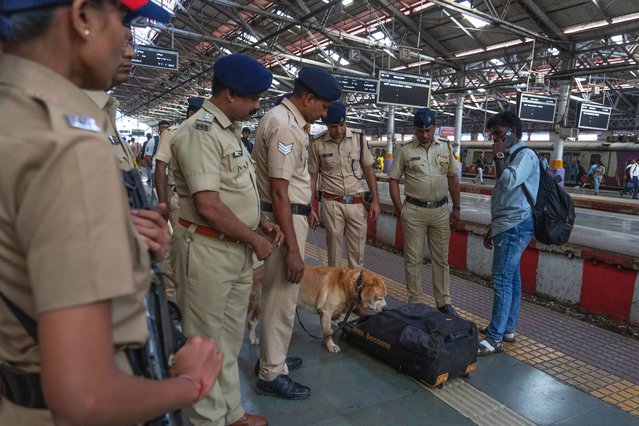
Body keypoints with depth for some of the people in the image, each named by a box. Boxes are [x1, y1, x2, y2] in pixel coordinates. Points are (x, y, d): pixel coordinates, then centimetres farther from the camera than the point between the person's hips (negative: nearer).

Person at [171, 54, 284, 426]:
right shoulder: (200, 131, -17)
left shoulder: (229, 131, 13)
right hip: (208, 251, -9)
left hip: (238, 249, 10)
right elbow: (208, 205, -24)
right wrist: (255, 239, -13)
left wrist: (262, 222, 8)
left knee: (231, 339, 20)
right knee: (206, 341, 7)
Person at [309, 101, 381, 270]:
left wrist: (375, 200, 1)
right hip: (332, 204, -1)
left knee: (357, 253, 8)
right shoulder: (317, 144, -4)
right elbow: (312, 177, 2)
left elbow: (369, 170, 5)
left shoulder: (358, 138, -1)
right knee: (334, 249, 8)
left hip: (357, 203, 2)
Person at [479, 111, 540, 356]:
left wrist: (499, 155, -13)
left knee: (502, 279, -10)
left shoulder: (526, 155, -10)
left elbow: (508, 183, -27)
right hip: (507, 226, 10)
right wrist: (492, 229, 22)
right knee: (511, 278, 13)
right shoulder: (509, 158, 18)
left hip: (516, 227, -10)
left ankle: (495, 338, -5)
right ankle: (508, 329, 21)